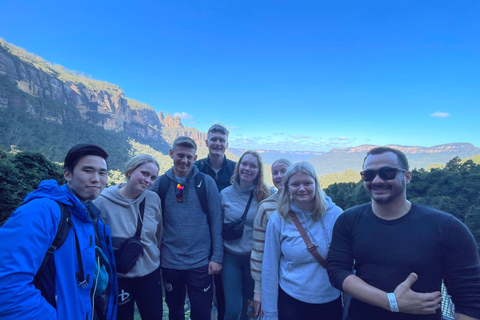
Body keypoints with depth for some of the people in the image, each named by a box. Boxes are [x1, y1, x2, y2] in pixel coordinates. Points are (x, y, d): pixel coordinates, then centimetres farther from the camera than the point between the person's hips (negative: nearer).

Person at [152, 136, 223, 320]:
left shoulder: (206, 182, -7)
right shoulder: (160, 183, -2)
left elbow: (216, 221, -5)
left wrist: (217, 257, -7)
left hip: (201, 262, -2)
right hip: (169, 262, 2)